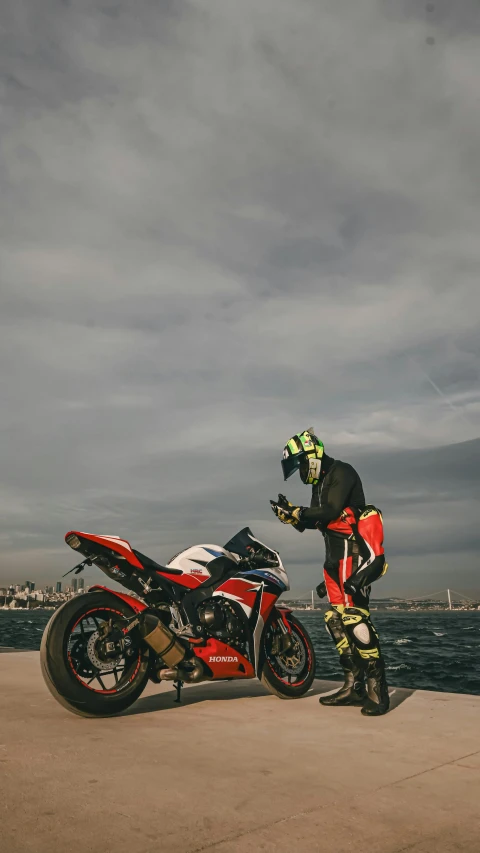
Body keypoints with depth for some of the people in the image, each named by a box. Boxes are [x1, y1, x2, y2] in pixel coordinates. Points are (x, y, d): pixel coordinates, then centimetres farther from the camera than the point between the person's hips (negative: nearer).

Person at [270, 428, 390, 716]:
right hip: (335, 557, 10)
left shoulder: (341, 472, -9)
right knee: (336, 621, 6)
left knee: (355, 618, -16)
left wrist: (296, 512, -14)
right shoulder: (320, 484, 20)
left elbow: (330, 512, -20)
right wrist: (291, 516, 6)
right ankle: (355, 685, 12)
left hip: (354, 552, -10)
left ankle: (377, 689, -10)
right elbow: (317, 521, 19)